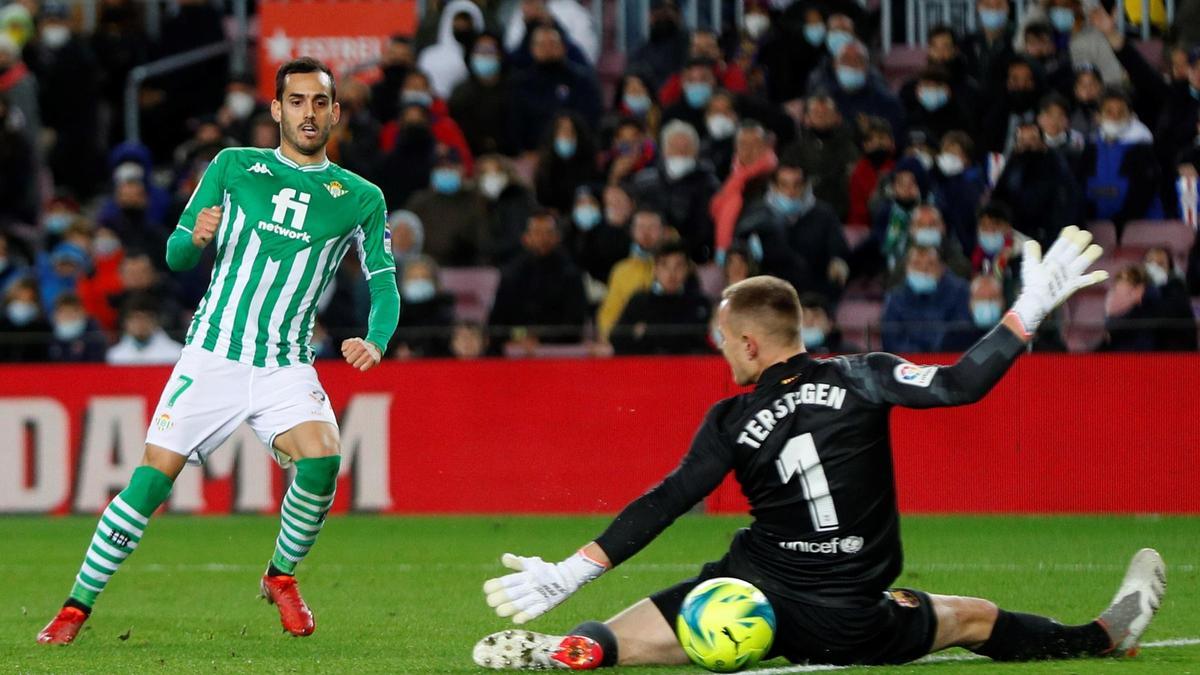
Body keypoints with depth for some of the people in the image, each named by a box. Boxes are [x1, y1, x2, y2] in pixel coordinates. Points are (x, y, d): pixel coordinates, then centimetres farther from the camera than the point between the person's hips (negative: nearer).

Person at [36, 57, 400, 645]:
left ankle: (281, 576, 2)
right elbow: (176, 255, 7)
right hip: (212, 355, 0)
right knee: (152, 479, -9)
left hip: (286, 366, 0)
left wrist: (375, 340, -16)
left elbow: (384, 283, 5)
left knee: (322, 460, -25)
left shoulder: (361, 199, 5)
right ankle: (76, 607, 1)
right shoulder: (233, 167, 4)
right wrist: (195, 238, -17)